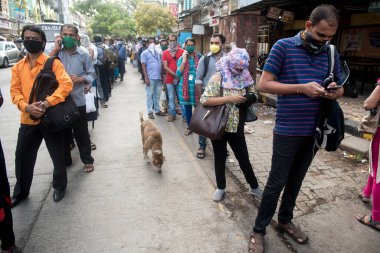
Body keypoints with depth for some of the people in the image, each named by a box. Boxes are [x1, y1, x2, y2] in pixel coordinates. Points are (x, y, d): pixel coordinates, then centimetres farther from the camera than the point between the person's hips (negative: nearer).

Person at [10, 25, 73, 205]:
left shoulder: (53, 63, -6)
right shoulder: (18, 67, 8)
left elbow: (66, 84, -19)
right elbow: (15, 91, 4)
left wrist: (47, 103, -29)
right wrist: (26, 107, -17)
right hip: (28, 120, 4)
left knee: (58, 155, 8)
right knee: (22, 157, 13)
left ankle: (59, 186, 31)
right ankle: (20, 192, 33)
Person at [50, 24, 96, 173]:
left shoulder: (84, 55, 0)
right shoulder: (57, 53, 2)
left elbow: (92, 75, 2)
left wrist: (80, 79, -16)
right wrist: (56, 48, -12)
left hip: (77, 100, -2)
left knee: (81, 133, 7)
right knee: (62, 132, 14)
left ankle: (87, 160, 21)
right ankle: (65, 160, 31)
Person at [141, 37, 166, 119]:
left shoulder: (158, 53, 16)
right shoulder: (145, 53, 0)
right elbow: (143, 66, -6)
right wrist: (146, 78, -15)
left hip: (158, 77, 5)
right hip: (150, 78, -5)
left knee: (157, 95, 11)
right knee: (150, 95, 0)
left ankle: (157, 110, 20)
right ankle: (150, 112, 6)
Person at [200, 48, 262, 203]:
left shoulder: (245, 77, 1)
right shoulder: (219, 78, -13)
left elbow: (252, 96, 14)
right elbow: (204, 100, -21)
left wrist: (247, 99, -11)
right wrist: (229, 98, -25)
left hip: (236, 127, 3)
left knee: (243, 158, 12)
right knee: (220, 158, 12)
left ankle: (254, 187, 31)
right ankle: (220, 187, 32)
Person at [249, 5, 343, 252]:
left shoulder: (331, 53, 6)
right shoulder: (284, 46, -8)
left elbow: (340, 87, 15)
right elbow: (264, 84, -11)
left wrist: (334, 92, -11)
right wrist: (301, 88, -21)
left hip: (314, 130, 5)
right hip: (287, 131, -5)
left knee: (296, 180, 18)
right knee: (277, 182, 2)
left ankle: (285, 219, 39)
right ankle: (259, 230, 20)